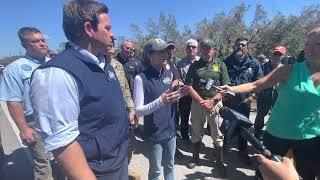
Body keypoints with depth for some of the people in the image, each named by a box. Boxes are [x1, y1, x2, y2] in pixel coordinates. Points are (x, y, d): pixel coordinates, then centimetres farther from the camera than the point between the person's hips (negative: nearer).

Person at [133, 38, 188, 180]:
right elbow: (138, 111, -18)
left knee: (169, 166, 24)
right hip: (153, 135, -5)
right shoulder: (141, 78, -17)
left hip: (170, 131, 5)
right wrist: (160, 101, -31)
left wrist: (180, 93, -7)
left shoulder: (169, 74, 1)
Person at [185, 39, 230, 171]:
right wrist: (202, 101, -12)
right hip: (197, 103, 1)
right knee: (196, 132, 13)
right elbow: (189, 86, -2)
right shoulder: (194, 65, 4)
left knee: (217, 134, 10)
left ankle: (220, 160, 29)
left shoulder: (220, 65, 3)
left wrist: (212, 101, -13)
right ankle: (195, 158, 32)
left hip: (215, 103, -1)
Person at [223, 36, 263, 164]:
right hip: (228, 101, 0)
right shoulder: (226, 62, -2)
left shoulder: (254, 63, -1)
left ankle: (243, 150, 33)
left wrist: (252, 96, -9)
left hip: (244, 102, 0)